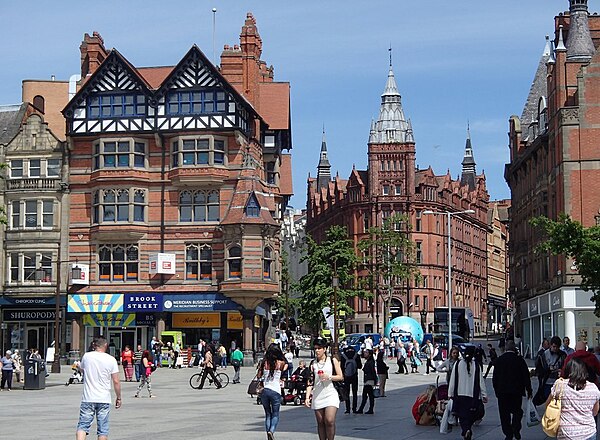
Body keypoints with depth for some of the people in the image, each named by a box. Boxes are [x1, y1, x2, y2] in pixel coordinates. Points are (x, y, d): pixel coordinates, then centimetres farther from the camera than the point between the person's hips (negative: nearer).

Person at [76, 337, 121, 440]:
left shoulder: (86, 356, 0)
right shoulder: (111, 360, -4)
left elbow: (81, 368, 23)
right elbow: (116, 381, -4)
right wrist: (118, 398, 6)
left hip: (88, 398, 0)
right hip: (104, 400, 0)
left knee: (82, 426, 2)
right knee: (103, 429, 6)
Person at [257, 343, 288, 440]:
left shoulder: (264, 362, -1)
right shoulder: (281, 363, -6)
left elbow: (258, 376, 7)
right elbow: (286, 367, 16)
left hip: (264, 391, 2)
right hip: (275, 391, -2)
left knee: (268, 414, 15)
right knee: (275, 415, 8)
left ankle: (268, 432, 11)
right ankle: (271, 431, -16)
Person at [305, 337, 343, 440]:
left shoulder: (332, 360, 5)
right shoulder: (313, 363, 10)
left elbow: (341, 377, 3)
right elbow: (310, 382, 8)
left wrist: (329, 377, -13)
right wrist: (307, 397, 0)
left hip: (330, 394, -3)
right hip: (317, 396, 3)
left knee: (329, 421, -15)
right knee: (320, 423, 4)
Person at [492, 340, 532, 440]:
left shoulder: (498, 360, -2)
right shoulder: (519, 360, -4)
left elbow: (495, 378, 0)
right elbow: (526, 376, -1)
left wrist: (497, 391, 9)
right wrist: (529, 390, 8)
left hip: (502, 391, 0)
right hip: (517, 390, 0)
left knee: (504, 413, 6)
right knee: (517, 411, 15)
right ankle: (516, 429, -1)